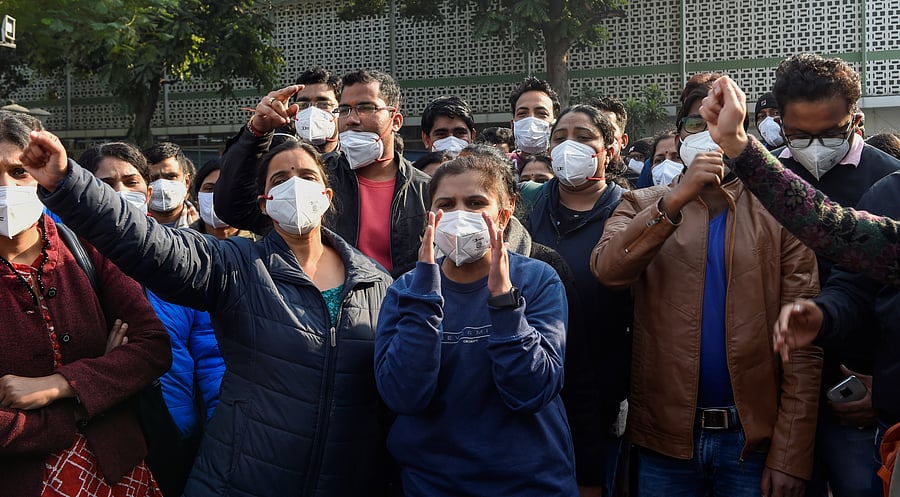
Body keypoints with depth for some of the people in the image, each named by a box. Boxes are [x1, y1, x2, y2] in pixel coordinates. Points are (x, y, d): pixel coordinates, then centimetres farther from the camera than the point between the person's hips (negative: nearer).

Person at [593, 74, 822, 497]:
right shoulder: (643, 206, 5)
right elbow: (607, 271, -16)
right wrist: (677, 199, -24)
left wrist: (790, 457, -9)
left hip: (755, 437, 0)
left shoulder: (778, 213, 1)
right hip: (665, 435, 1)